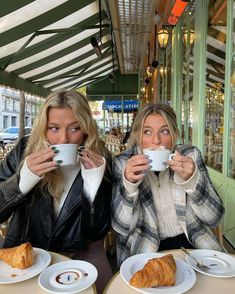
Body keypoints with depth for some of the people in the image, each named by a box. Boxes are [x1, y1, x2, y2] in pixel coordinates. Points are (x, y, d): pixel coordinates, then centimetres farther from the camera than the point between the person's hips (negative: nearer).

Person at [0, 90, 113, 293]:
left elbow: (97, 233, -12)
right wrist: (23, 179, -28)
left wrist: (94, 184, -27)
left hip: (79, 252, 0)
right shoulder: (25, 151, -10)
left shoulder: (100, 161, -12)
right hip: (26, 251, 1)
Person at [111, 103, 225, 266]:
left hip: (192, 242, 3)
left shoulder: (190, 155, -6)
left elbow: (214, 218, -7)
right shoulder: (123, 163, -9)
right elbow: (122, 227, -12)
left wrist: (193, 178, -25)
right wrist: (128, 183, -29)